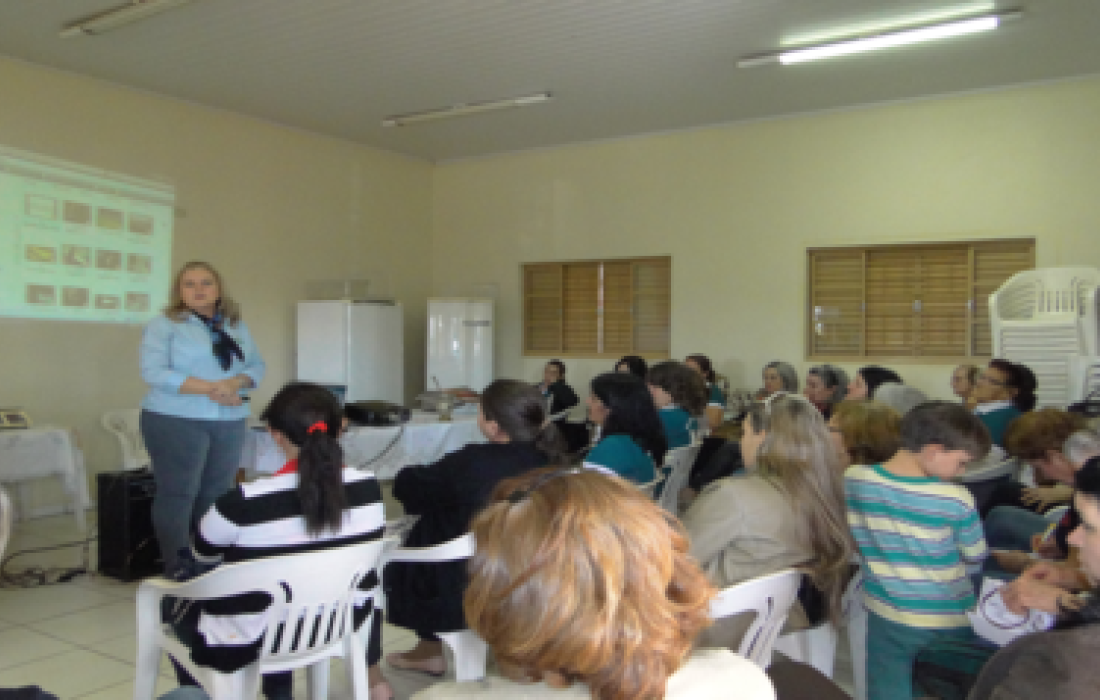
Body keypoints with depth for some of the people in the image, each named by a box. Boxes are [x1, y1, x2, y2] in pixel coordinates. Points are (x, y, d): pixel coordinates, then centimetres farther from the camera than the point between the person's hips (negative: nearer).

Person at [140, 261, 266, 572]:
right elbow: (154, 372, -12)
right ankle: (177, 569, 5)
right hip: (176, 421, -5)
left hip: (230, 422, 5)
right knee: (178, 494, -3)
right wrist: (209, 388, -19)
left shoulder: (237, 326, 15)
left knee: (217, 494, 8)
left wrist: (236, 382, -11)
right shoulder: (164, 325, -1)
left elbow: (257, 365, 12)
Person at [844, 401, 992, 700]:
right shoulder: (956, 499, -19)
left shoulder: (854, 480, -10)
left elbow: (854, 548, 0)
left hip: (887, 617, 3)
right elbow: (975, 562, -3)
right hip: (949, 622, -2)